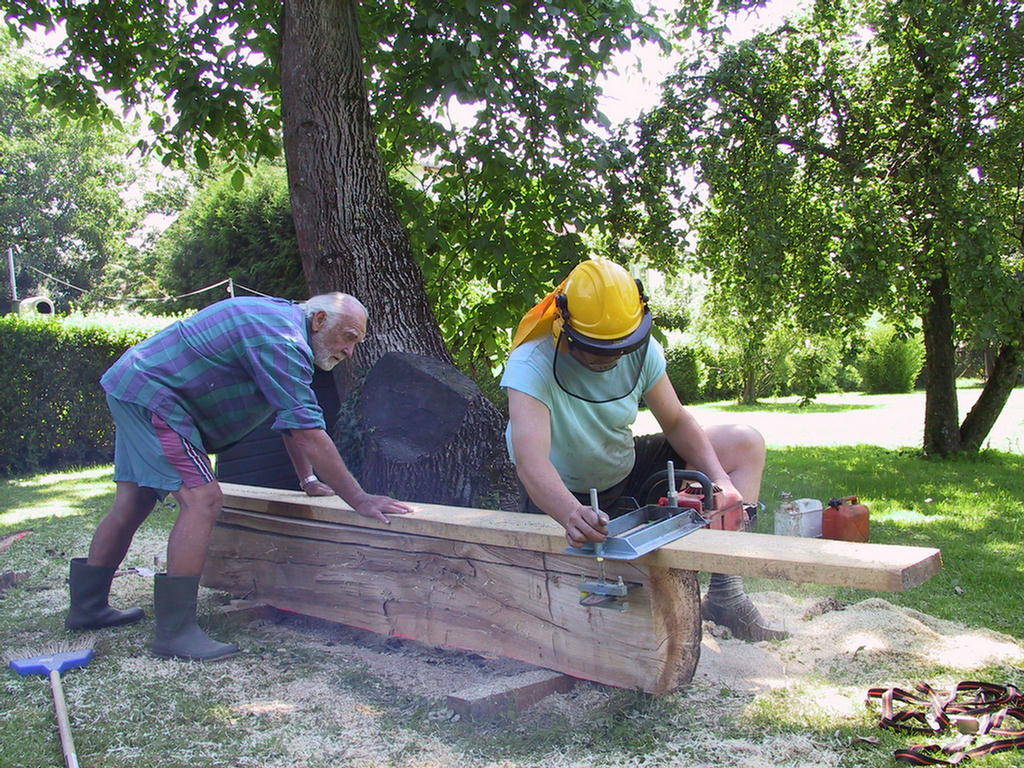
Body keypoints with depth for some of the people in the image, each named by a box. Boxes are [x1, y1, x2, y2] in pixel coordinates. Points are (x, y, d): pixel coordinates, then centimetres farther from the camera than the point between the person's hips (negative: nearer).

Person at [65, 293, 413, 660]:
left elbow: (291, 419, 19)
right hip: (151, 393, -11)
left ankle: (87, 606, 27)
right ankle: (175, 632, -16)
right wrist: (359, 499, -22)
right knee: (202, 499, -17)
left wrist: (309, 480, 19)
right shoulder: (281, 339, -20)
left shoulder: (281, 319, 13)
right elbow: (306, 432, -25)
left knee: (131, 505, 15)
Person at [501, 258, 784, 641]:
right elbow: (532, 462, -44)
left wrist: (720, 478, -18)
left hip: (627, 471, 6)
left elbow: (676, 423, -3)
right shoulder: (533, 363, -31)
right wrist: (572, 514, -63)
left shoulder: (640, 349, -15)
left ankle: (724, 593, -6)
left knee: (746, 444, -2)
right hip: (565, 499, -5)